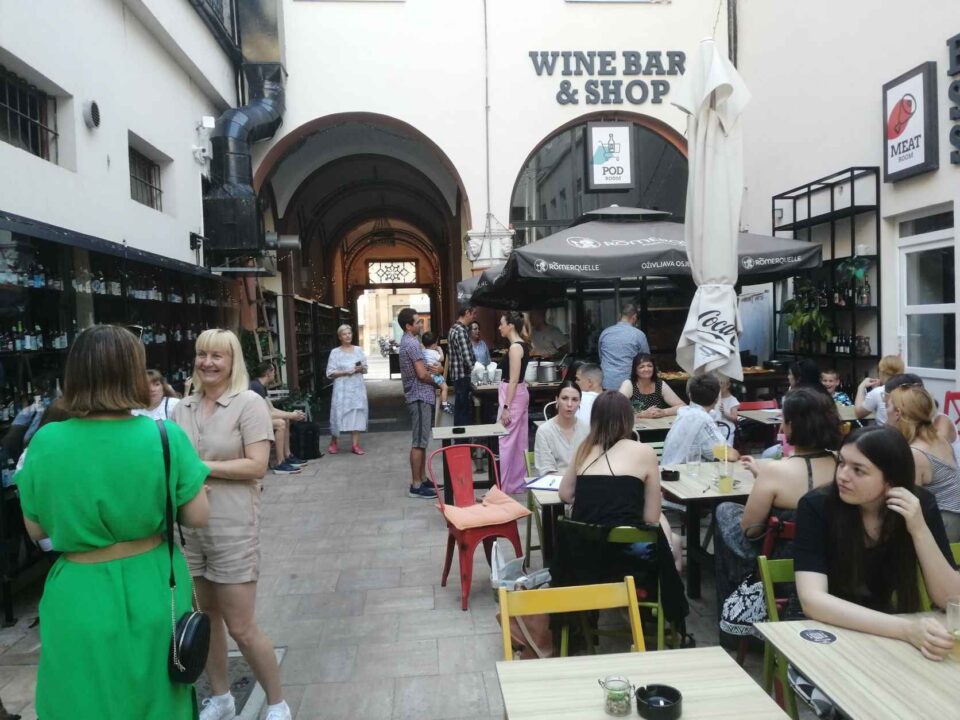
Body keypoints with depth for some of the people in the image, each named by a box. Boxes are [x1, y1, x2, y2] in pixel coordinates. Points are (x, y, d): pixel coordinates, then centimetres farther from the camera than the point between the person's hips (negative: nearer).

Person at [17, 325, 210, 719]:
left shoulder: (45, 442, -11)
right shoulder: (165, 436, -17)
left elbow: (36, 529, 1)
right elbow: (197, 517, -10)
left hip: (82, 600, 1)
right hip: (151, 593, 0)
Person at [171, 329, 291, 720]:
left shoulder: (249, 403, -9)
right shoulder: (183, 407, 8)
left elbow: (256, 466, -16)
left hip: (232, 528, -5)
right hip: (188, 526, 6)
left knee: (240, 627, 0)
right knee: (205, 616, 16)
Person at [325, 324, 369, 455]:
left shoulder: (359, 350, 9)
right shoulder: (335, 352, -1)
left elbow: (366, 368, 12)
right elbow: (330, 373, -5)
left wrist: (361, 369, -10)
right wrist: (345, 372, -16)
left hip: (357, 387, 3)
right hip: (342, 388, -3)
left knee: (357, 413, 0)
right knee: (339, 413, -2)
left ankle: (355, 444, 5)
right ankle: (333, 442, 17)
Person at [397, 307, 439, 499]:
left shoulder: (407, 341, 14)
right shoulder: (412, 343, -18)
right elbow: (421, 375, -22)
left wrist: (429, 369, 8)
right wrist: (434, 379, -3)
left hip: (420, 396, 10)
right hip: (420, 396, -10)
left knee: (422, 441, 15)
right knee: (419, 442, -6)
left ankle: (421, 480, 22)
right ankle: (416, 486, -1)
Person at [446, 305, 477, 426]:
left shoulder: (454, 329, 14)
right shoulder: (461, 331, -18)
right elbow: (466, 356, -23)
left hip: (457, 375, 10)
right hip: (463, 375, -10)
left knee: (460, 408, 15)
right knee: (465, 409, -4)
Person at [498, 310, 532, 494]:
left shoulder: (515, 347, -18)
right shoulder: (521, 345, 11)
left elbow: (513, 380, -21)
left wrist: (506, 407, -21)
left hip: (513, 396, -10)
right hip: (518, 394, 10)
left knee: (506, 440, -3)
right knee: (518, 440, 14)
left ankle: (505, 485, 3)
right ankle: (518, 481, 23)